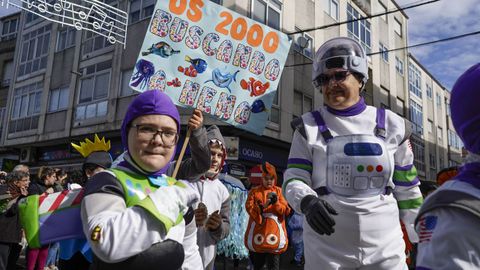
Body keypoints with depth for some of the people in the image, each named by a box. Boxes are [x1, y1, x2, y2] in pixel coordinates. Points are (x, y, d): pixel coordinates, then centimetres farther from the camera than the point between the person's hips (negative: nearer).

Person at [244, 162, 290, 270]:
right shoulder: (254, 191, 6)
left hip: (274, 233, 0)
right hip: (258, 233, 1)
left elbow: (286, 210, 0)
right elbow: (249, 208, -7)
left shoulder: (278, 191, 8)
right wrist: (263, 206, -21)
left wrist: (276, 203, -17)